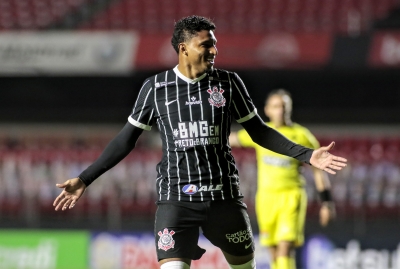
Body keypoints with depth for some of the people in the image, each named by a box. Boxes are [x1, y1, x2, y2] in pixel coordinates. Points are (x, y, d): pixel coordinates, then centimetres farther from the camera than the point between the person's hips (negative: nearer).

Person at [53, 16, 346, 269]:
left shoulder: (228, 83, 4)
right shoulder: (156, 87, 2)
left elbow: (259, 131, 12)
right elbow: (126, 139, 9)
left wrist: (307, 155, 3)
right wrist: (84, 180, 5)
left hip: (224, 196, 2)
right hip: (175, 198, -2)